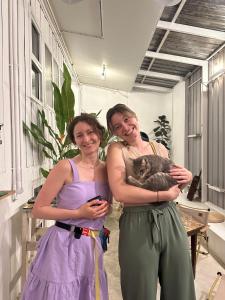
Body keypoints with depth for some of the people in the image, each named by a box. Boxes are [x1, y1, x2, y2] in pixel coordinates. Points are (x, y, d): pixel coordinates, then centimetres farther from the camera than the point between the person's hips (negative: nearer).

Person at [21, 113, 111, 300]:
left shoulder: (107, 169, 2)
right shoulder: (66, 167, -14)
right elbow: (38, 210, -12)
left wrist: (107, 208, -4)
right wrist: (79, 213, -19)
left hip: (92, 245, 5)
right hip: (63, 244, -5)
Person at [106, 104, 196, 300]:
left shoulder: (159, 148, 8)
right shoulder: (116, 149, -5)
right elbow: (120, 193, -20)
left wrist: (187, 177, -2)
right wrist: (165, 195, -14)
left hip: (171, 219, 5)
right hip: (138, 223, -4)